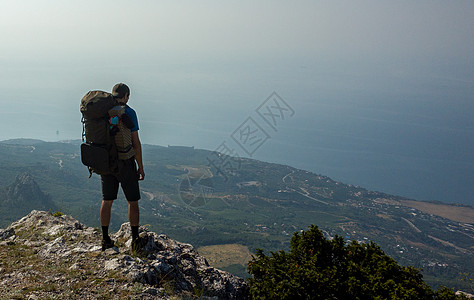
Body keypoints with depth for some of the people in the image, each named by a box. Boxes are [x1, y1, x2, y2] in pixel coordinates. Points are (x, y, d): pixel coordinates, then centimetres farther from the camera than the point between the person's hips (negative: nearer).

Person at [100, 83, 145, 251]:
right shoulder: (129, 113, -11)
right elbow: (135, 142, -13)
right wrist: (141, 167, -6)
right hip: (125, 162, -4)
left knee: (107, 201, 12)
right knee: (132, 201, 7)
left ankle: (105, 239, 16)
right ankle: (135, 239, 7)